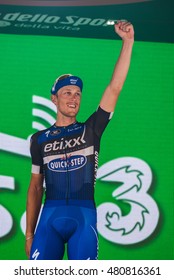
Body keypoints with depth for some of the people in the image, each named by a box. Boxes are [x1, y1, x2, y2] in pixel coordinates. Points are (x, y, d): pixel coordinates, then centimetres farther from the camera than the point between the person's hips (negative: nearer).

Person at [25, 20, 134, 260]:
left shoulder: (91, 130, 11)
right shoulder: (41, 139, 14)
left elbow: (115, 88, 2)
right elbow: (36, 187, 15)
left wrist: (128, 41, -4)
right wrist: (29, 233, 9)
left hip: (84, 215, 0)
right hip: (50, 215, 1)